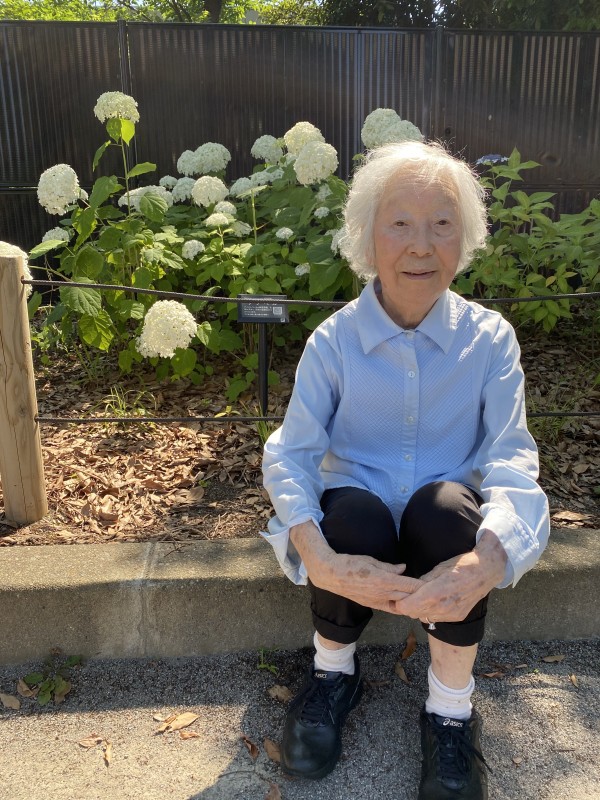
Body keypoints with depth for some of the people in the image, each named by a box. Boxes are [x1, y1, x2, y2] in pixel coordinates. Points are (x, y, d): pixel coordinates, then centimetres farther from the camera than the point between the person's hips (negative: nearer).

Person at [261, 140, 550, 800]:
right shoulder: (333, 340, -7)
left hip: (448, 530, 0)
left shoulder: (489, 338, -6)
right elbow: (289, 454, -15)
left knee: (445, 505, -33)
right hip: (358, 529, 0)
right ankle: (333, 672, -1)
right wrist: (319, 559, -36)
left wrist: (487, 559, -38)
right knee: (353, 514, -33)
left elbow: (511, 453, -17)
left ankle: (452, 709, -9)